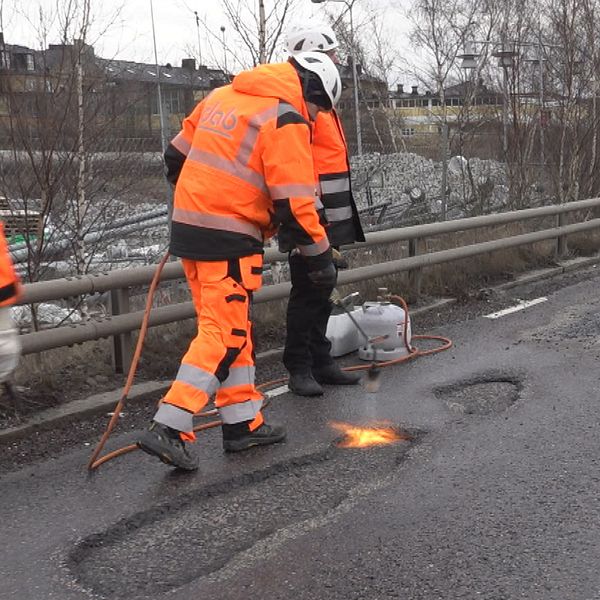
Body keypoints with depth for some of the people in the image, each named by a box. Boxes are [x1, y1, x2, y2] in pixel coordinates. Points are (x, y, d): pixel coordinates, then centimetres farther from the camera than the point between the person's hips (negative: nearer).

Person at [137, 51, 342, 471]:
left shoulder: (222, 96, 14)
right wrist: (320, 255, -4)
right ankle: (168, 429, -6)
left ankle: (243, 424, 21)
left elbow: (177, 155, 19)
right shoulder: (286, 120, -9)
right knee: (224, 334, -3)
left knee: (232, 329, 14)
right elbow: (294, 203, -14)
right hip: (229, 239, -8)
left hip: (188, 226, 9)